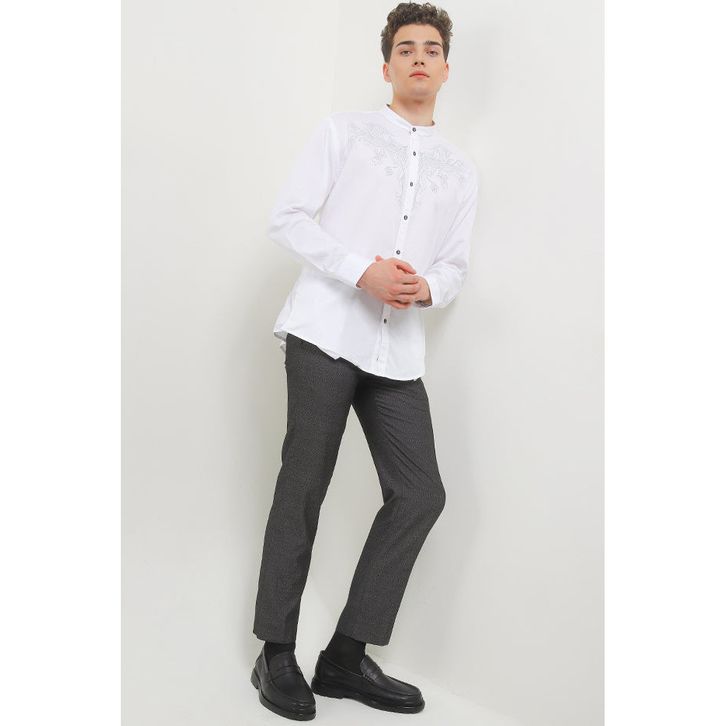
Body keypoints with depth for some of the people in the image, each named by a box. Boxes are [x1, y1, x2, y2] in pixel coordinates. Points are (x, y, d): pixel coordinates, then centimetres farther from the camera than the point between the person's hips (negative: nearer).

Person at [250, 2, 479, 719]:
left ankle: (347, 656, 10)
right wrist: (362, 271, -13)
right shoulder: (344, 129, 10)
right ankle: (275, 655, 10)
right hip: (326, 331, -4)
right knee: (303, 490, -3)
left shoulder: (461, 171, 21)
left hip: (398, 350, 5)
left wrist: (427, 288, -4)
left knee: (419, 494, -2)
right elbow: (287, 216, 1)